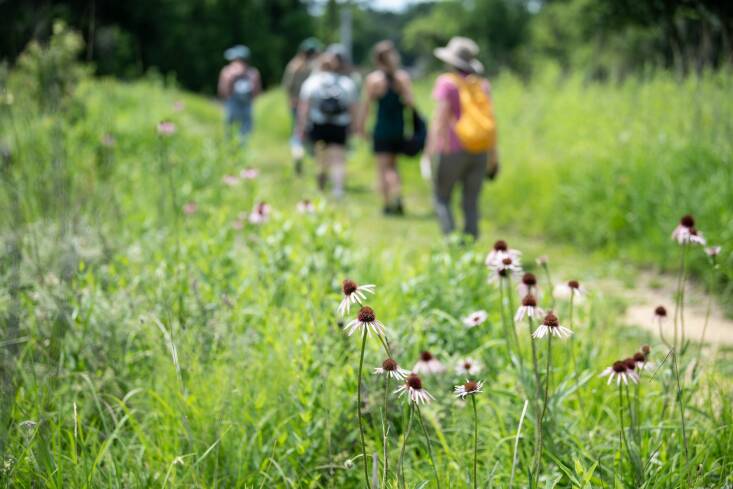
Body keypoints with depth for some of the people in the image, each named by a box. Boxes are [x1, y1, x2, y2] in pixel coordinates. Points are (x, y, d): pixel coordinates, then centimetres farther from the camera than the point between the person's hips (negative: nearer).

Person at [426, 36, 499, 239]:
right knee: (471, 203, 8)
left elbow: (442, 117, -12)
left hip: (453, 149, -4)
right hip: (480, 152, 5)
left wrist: (433, 147, -11)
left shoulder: (447, 82, -5)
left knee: (442, 198, 6)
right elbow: (489, 118, 7)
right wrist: (493, 153, 11)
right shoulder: (482, 84, 10)